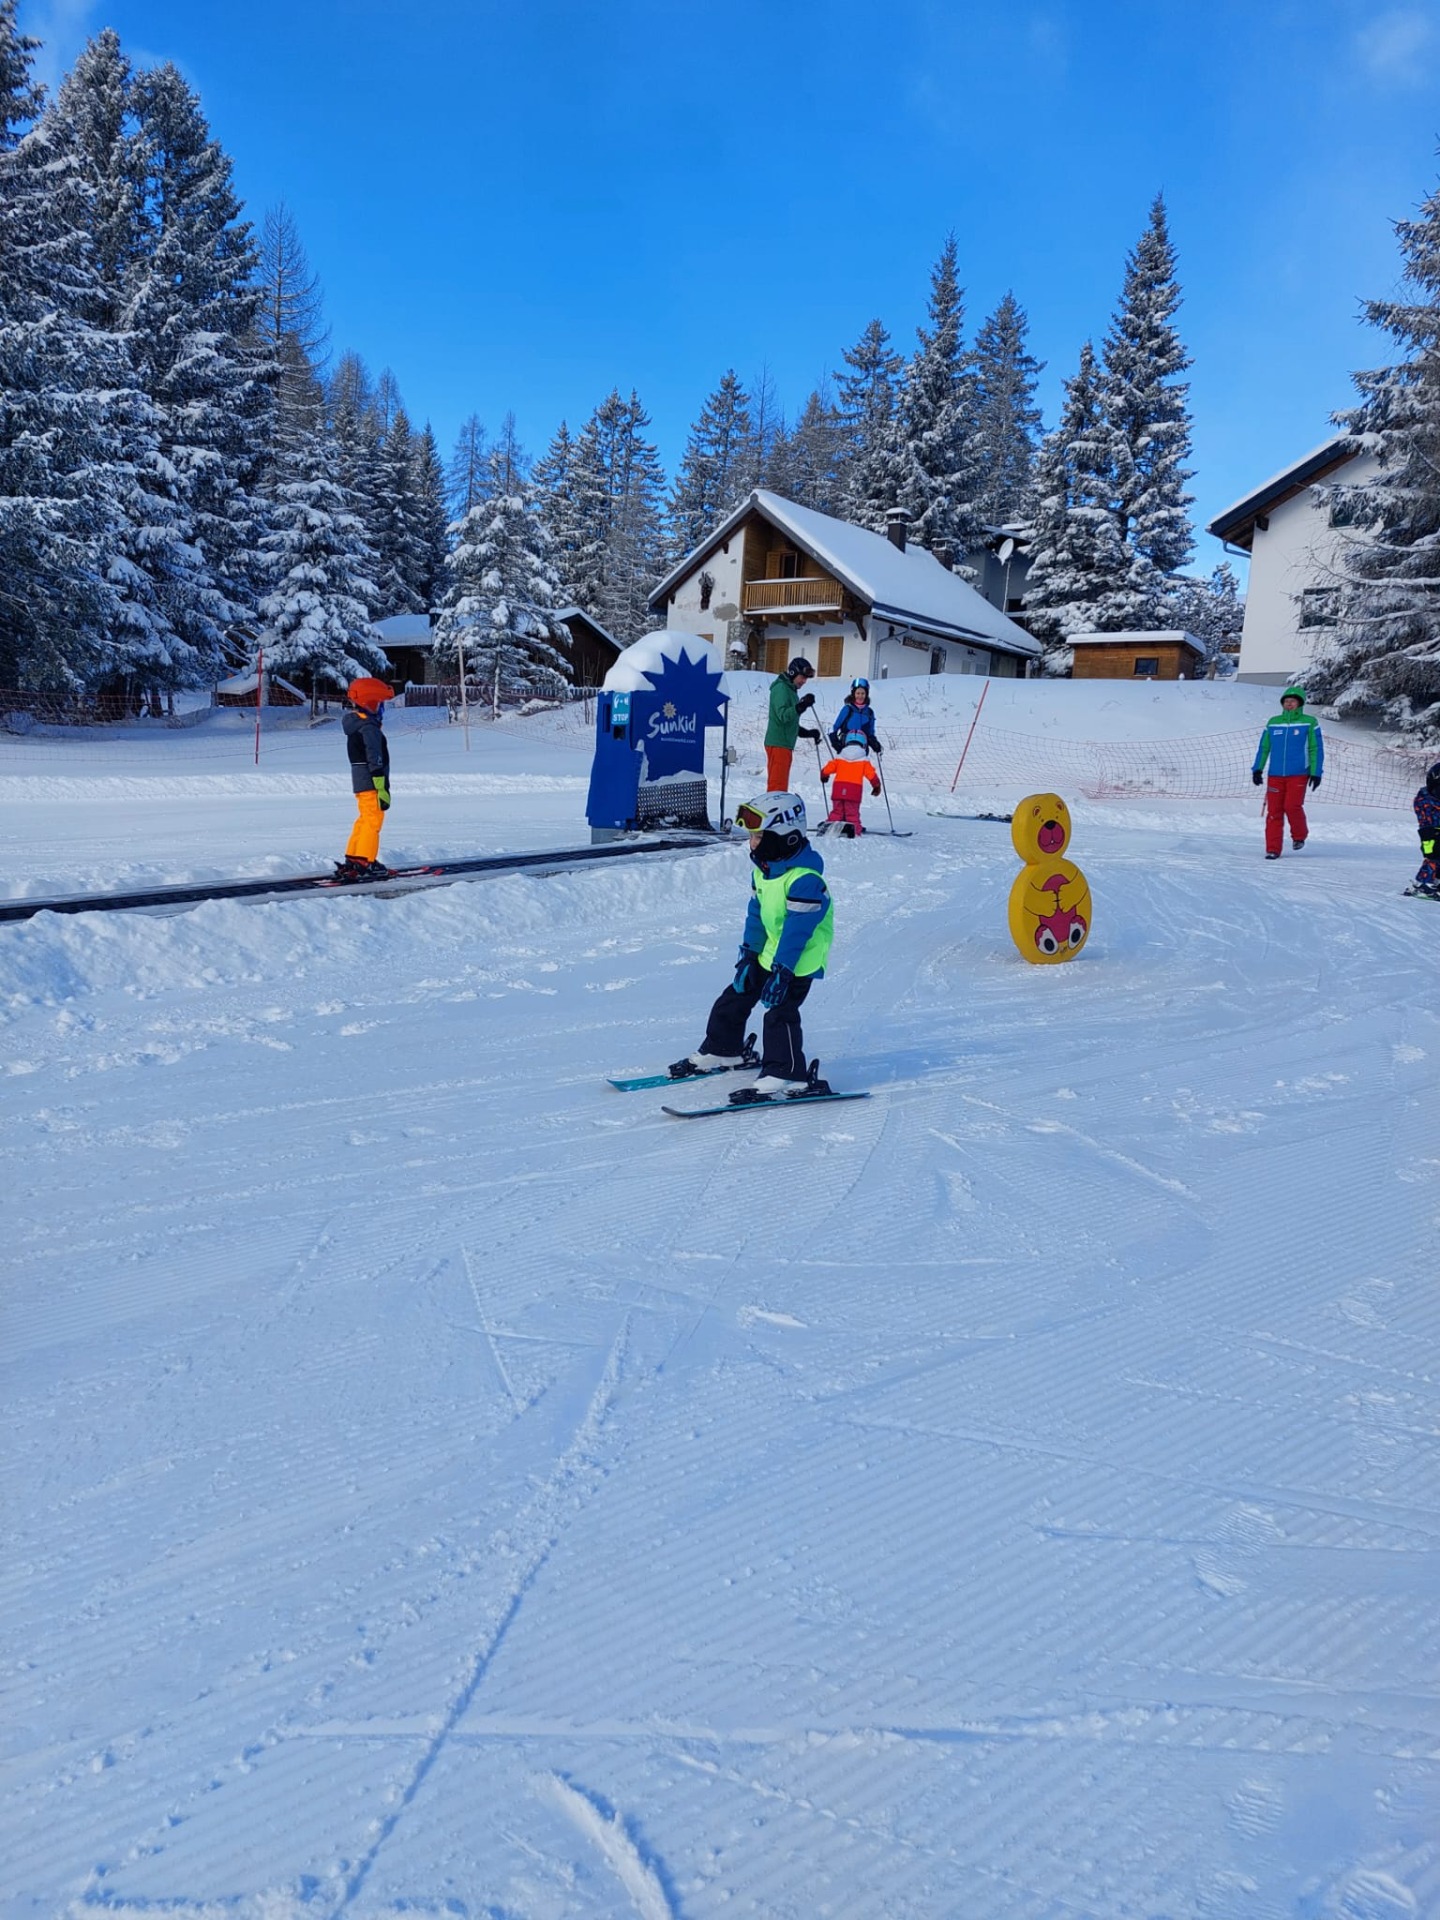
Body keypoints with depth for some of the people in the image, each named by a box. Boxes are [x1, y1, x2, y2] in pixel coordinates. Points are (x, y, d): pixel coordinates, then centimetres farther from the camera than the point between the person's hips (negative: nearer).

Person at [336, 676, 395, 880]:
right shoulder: (369, 727, -16)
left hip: (360, 782, 10)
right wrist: (382, 788, -21)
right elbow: (375, 760, -20)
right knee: (373, 821, -6)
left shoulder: (355, 725, 17)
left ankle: (352, 860, 18)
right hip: (371, 782, -10)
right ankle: (364, 863, -6)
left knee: (365, 820, 16)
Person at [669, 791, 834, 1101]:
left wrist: (781, 972, -27)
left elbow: (796, 931, -27)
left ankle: (786, 1076, -11)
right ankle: (721, 1051, 33)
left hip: (800, 961, -9)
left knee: (780, 1013, -16)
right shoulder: (762, 869, 3)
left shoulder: (805, 879, -26)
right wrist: (748, 955, 3)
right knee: (735, 998, 15)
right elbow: (756, 913, 8)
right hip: (769, 953, 9)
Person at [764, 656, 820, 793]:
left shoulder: (791, 690, 21)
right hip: (778, 744, -10)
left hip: (786, 744, 10)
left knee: (780, 785, 11)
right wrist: (801, 706, -33)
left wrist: (808, 733, 17)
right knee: (778, 786, -13)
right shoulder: (781, 688, -8)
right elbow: (783, 715, -22)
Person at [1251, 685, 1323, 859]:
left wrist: (1316, 773, -3)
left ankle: (1299, 835, 12)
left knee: (1292, 806, -16)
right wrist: (1257, 769, 6)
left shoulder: (1309, 722, 3)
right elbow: (1263, 747, 15)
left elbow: (1316, 749, 3)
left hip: (1298, 774, -3)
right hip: (1275, 775, 3)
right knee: (1274, 811, -3)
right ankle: (1273, 849, 2)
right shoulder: (1273, 722, 10)